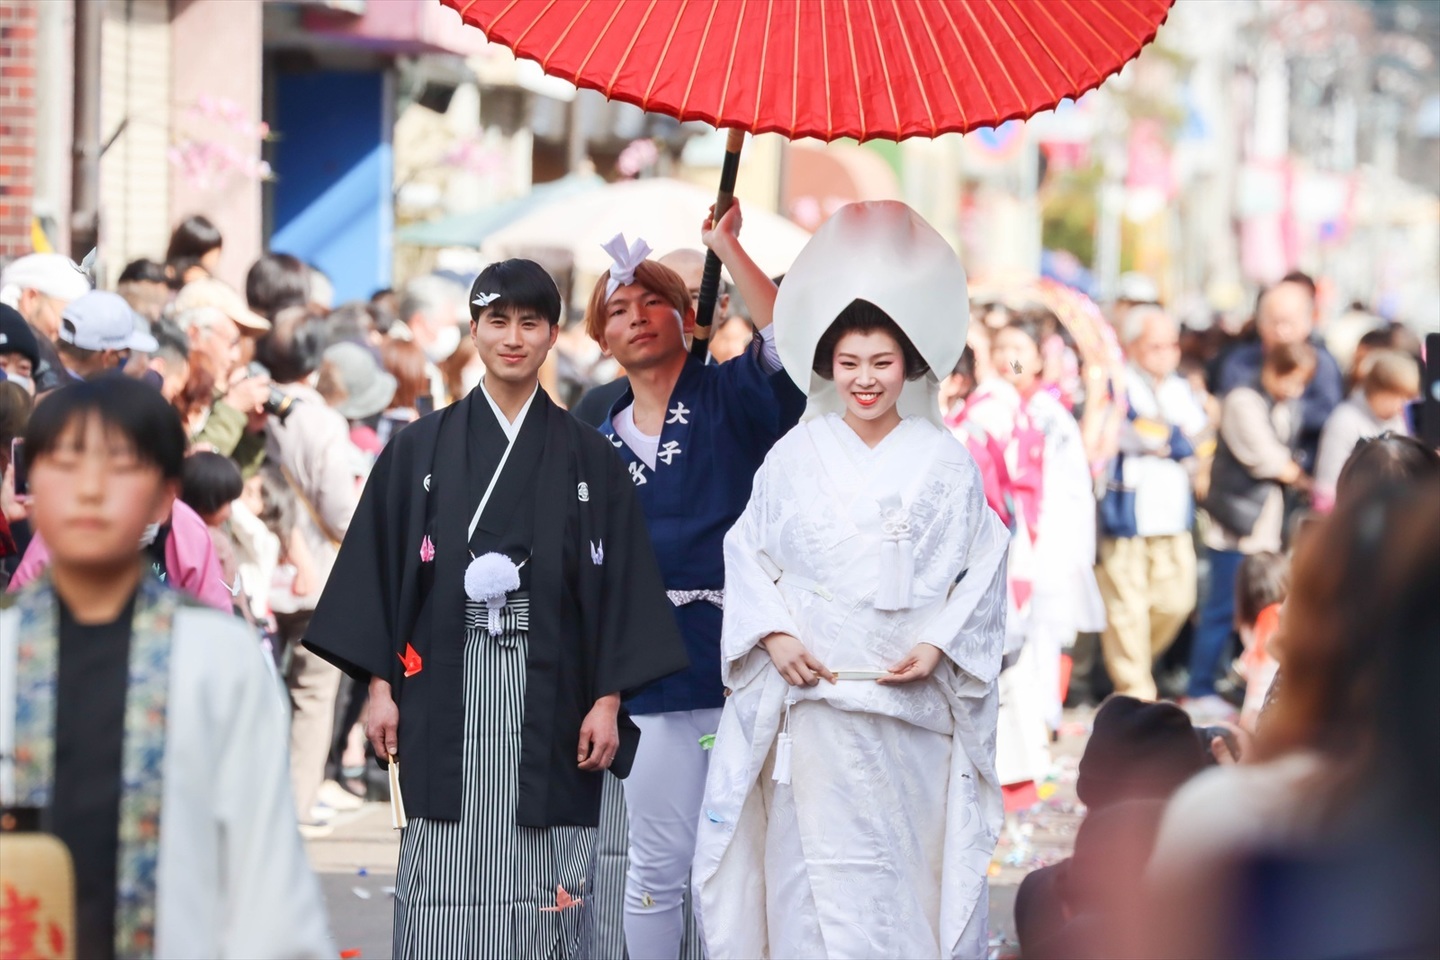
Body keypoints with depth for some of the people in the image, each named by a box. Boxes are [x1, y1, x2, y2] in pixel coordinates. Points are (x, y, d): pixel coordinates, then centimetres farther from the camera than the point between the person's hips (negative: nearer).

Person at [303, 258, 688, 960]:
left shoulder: (589, 459, 8)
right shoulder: (420, 449, 8)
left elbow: (620, 579, 5)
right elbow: (380, 563, 6)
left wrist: (609, 699, -3)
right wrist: (380, 685, -1)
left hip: (549, 694, 0)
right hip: (446, 688, 0)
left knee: (542, 889, -1)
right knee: (443, 887, -3)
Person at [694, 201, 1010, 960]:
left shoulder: (945, 463, 4)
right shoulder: (794, 459, 5)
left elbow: (981, 569, 4)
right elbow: (748, 554, 8)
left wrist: (938, 647, -8)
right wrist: (774, 635, -6)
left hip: (913, 708, 0)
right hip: (814, 705, 0)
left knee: (909, 866, 1)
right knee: (815, 872, -3)